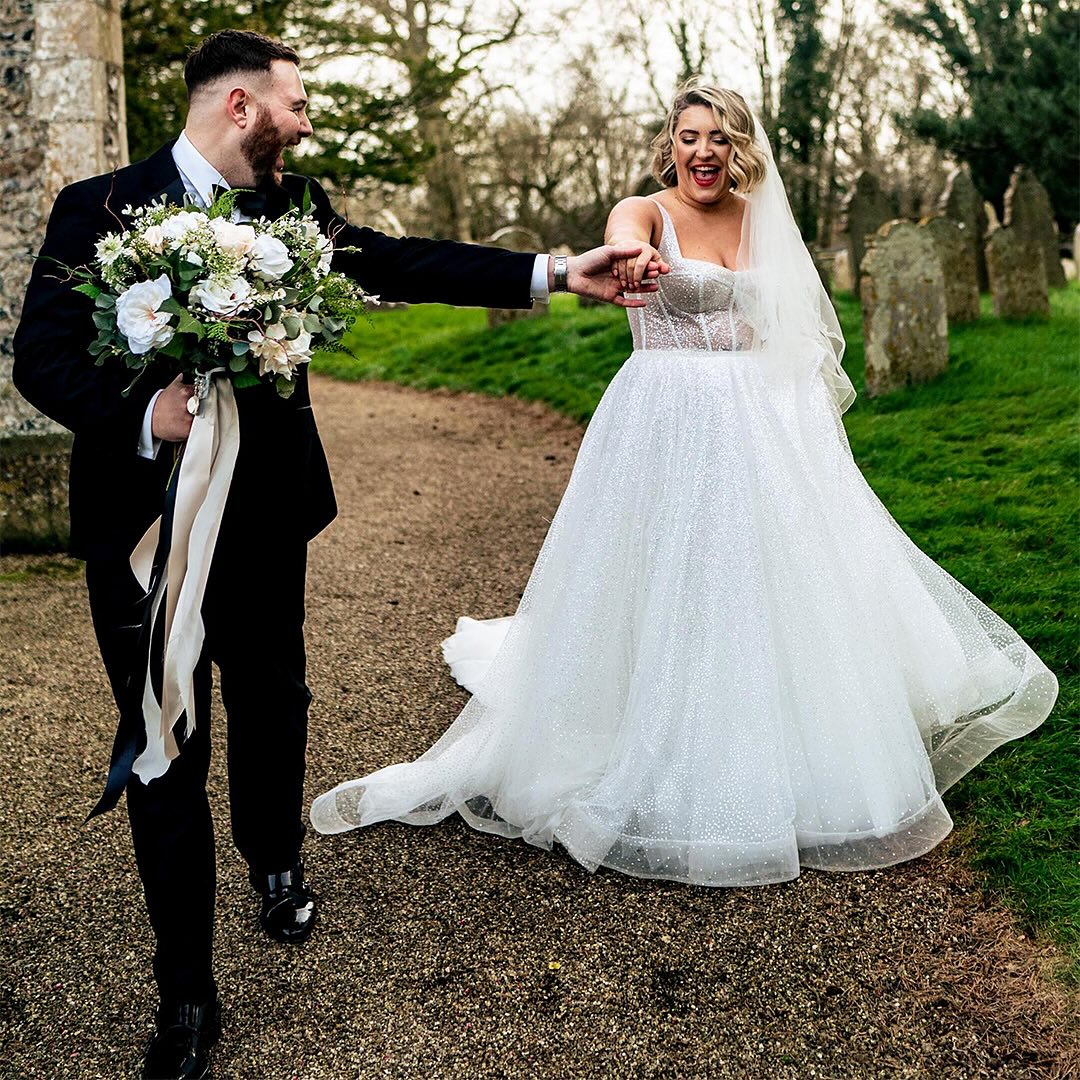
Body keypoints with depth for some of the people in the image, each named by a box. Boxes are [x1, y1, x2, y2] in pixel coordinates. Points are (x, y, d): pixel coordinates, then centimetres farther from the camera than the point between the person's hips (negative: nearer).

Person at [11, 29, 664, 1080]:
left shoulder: (294, 206, 5)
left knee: (272, 706, 19)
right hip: (140, 516, -3)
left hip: (264, 512, 4)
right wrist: (144, 416, -28)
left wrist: (555, 272, -8)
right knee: (168, 750, 4)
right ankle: (187, 991, 19)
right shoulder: (98, 207, -6)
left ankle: (276, 861, 50)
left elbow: (407, 263, -1)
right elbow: (42, 357, -10)